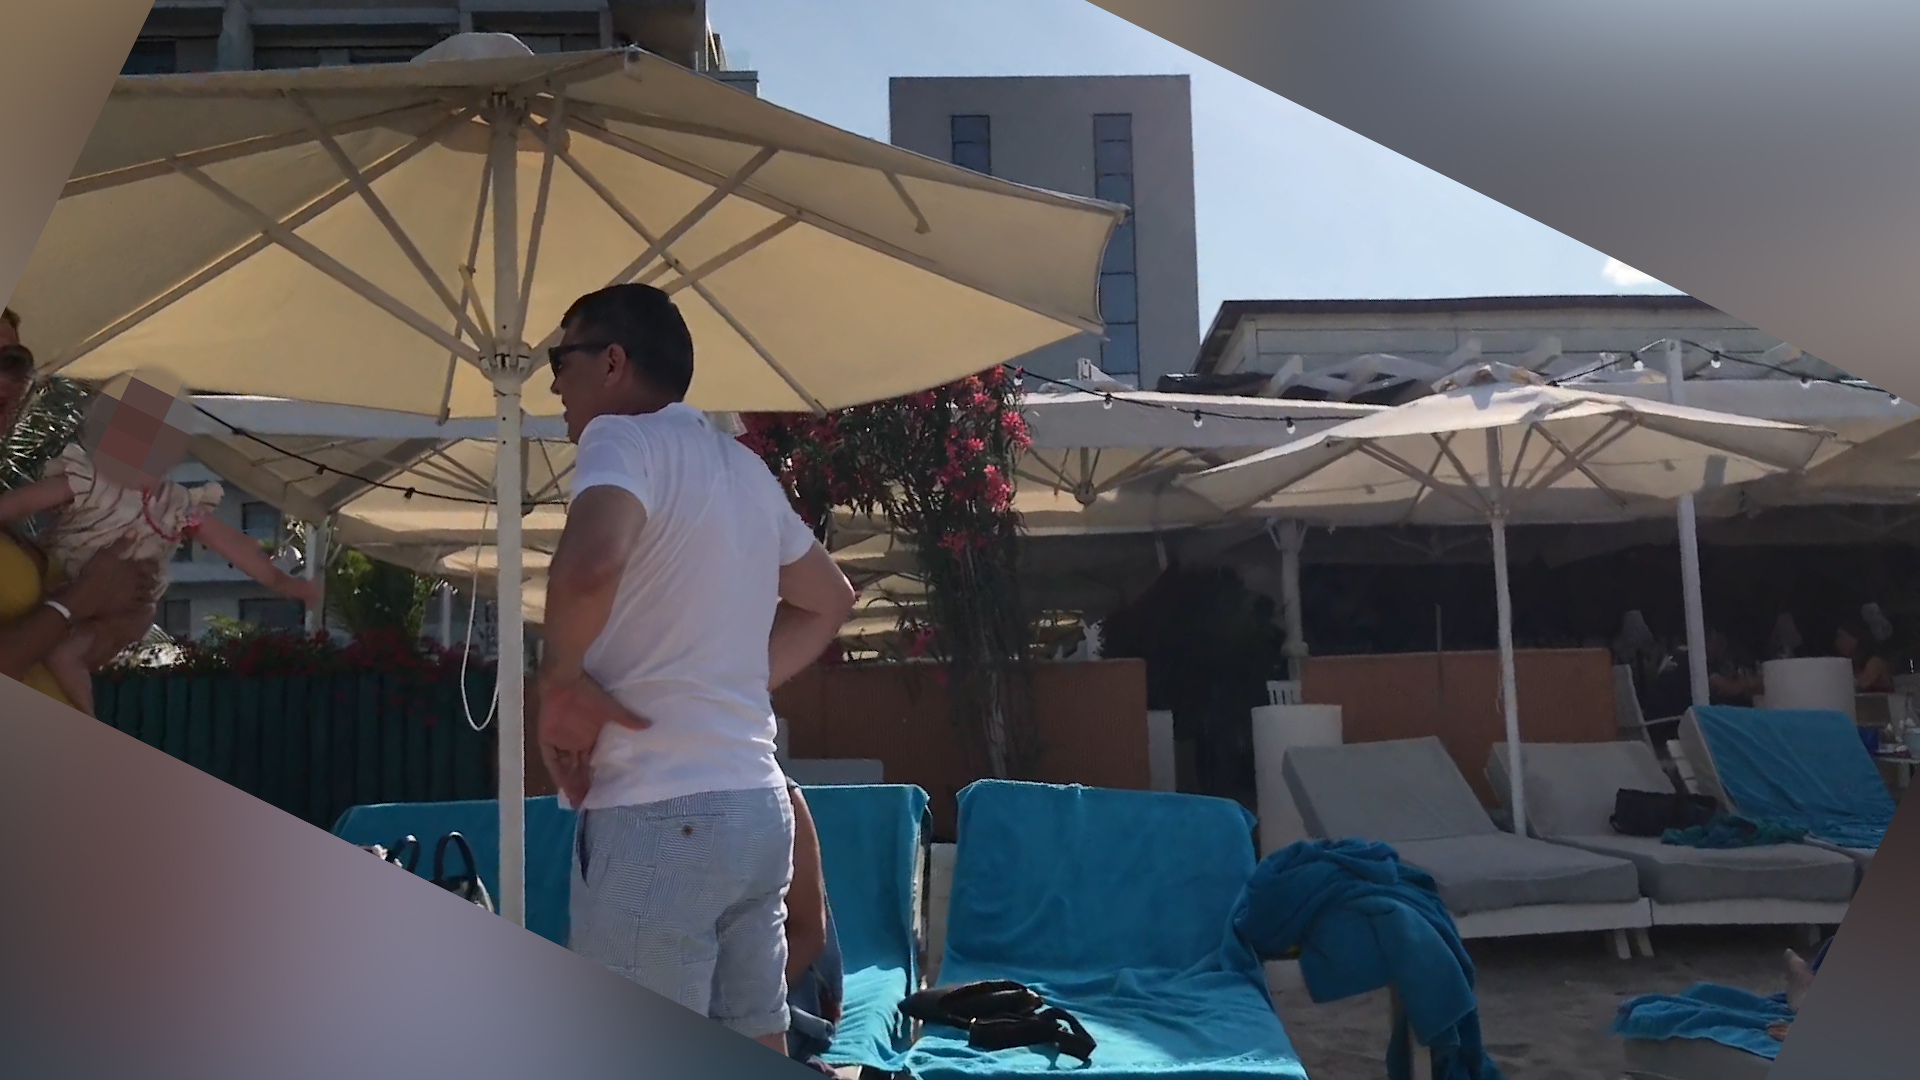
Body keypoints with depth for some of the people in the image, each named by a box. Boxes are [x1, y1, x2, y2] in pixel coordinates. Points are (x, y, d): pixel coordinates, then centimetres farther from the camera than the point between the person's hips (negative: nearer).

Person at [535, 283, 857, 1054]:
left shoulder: (625, 438, -8)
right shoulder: (743, 467, 16)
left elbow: (590, 563, -30)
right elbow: (829, 601, 26)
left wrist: (559, 680, -13)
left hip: (659, 817, -8)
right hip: (757, 806, 8)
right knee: (757, 1053, 13)